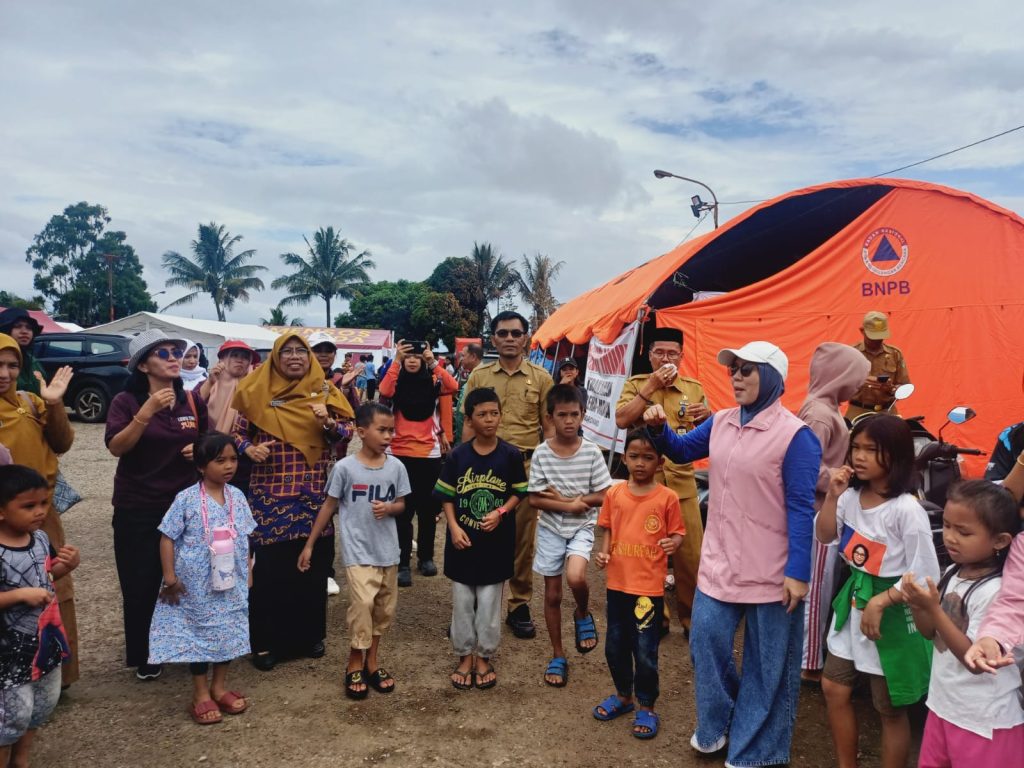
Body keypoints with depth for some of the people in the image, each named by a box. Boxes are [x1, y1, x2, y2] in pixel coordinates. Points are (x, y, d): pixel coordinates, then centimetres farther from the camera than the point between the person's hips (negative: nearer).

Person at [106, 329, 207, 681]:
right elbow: (116, 447, -19)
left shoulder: (192, 400, 3)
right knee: (141, 583, 4)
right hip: (138, 507, -3)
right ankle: (144, 656, 22)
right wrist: (148, 411, -29)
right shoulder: (126, 401, -7)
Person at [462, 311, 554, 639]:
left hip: (526, 465, 0)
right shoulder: (479, 376, 6)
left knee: (523, 538, 8)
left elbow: (549, 427, 5)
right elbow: (469, 425, 8)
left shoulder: (541, 378, 3)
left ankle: (519, 604, 21)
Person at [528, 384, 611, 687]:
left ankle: (583, 615, 8)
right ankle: (558, 656, 27)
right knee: (552, 595, 8)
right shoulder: (541, 453, -9)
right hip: (551, 529, 1)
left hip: (581, 528, -1)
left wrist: (563, 498, -15)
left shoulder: (592, 452, -9)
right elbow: (535, 499, -9)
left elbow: (603, 496, -8)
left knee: (575, 578, -27)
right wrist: (570, 506, -20)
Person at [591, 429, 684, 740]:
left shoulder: (667, 497, -9)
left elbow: (678, 532, -2)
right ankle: (623, 695, 39)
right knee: (615, 646, 17)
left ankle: (646, 707, 25)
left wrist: (674, 543, -23)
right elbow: (607, 529, 9)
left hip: (649, 587, -4)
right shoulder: (614, 494, 0)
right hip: (618, 583, 4)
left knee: (645, 651, 5)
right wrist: (604, 552, -8)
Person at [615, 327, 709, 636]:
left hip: (682, 481, 2)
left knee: (691, 554, 3)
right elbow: (621, 420, -15)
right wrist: (651, 386, -15)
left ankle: (692, 617, 21)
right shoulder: (636, 384, 2)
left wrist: (707, 416, -9)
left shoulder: (694, 388, 9)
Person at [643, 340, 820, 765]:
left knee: (765, 664, 10)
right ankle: (717, 723, 38)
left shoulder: (794, 435, -15)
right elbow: (681, 451, 18)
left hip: (771, 570, -5)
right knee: (706, 640, 13)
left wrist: (798, 572, -17)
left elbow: (801, 508, -15)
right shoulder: (720, 422, 3)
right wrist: (659, 428, -3)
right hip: (719, 560, 6)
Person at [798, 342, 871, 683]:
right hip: (820, 512, -10)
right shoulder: (821, 414, -20)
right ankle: (809, 662, 12)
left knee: (819, 586, 18)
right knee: (817, 588, 0)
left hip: (824, 511, 10)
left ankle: (806, 653, 31)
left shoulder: (823, 407, 11)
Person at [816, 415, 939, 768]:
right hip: (853, 601, 7)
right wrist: (832, 496, -9)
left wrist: (880, 602, -18)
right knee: (834, 690, 17)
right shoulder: (852, 495, -4)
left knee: (890, 709, 9)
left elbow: (925, 576, -19)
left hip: (891, 612, -7)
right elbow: (824, 537, 5)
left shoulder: (907, 509, -22)